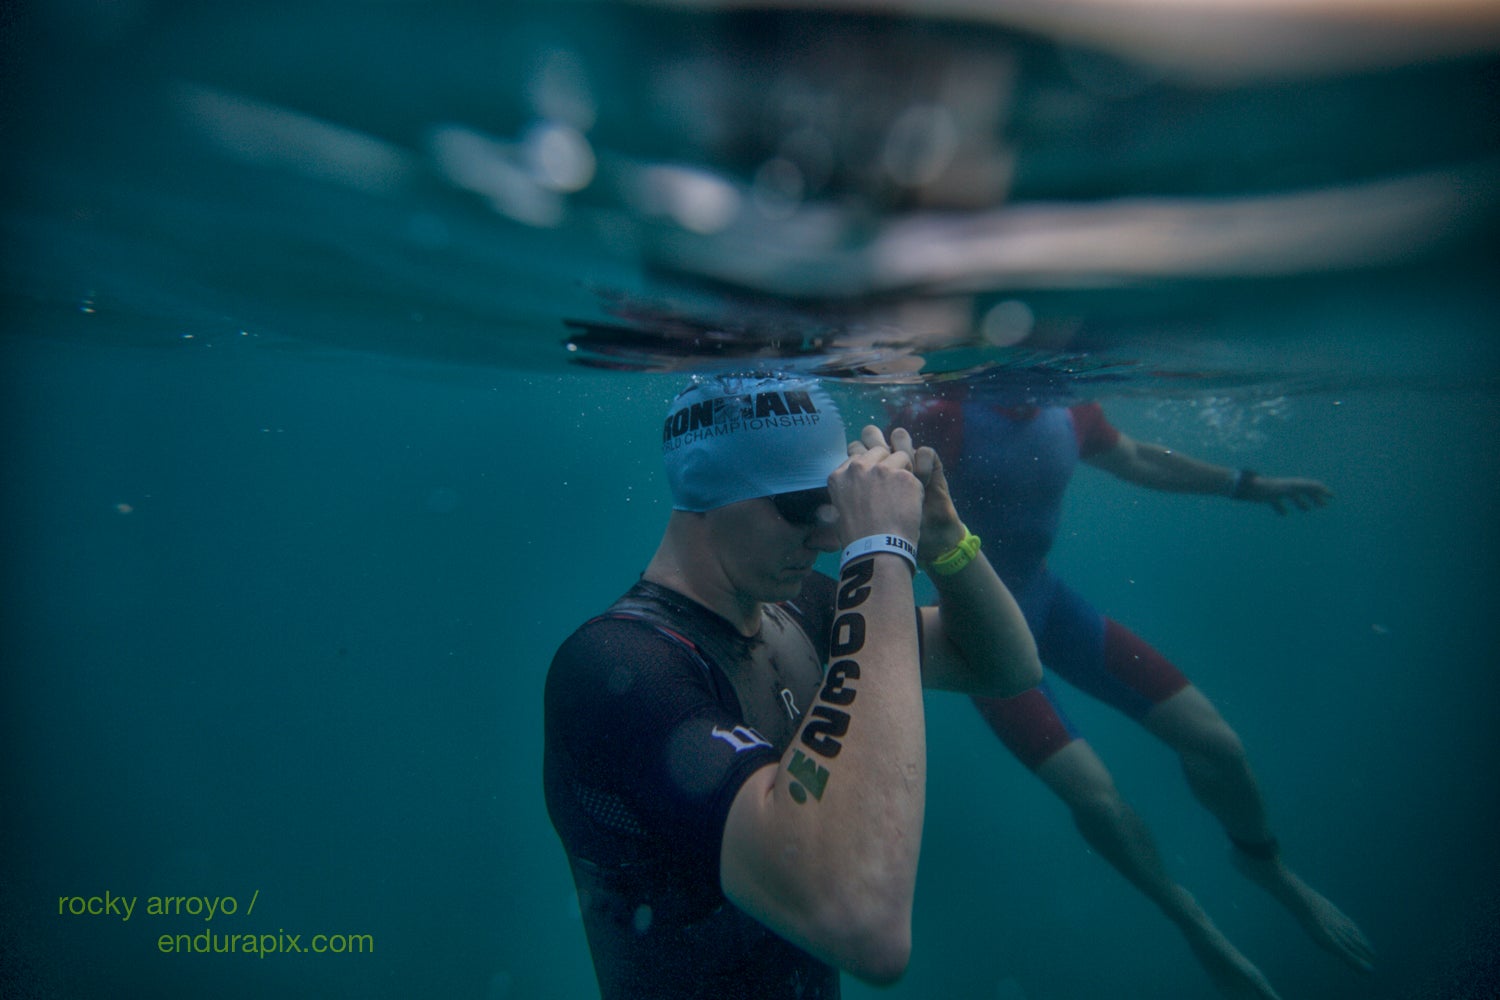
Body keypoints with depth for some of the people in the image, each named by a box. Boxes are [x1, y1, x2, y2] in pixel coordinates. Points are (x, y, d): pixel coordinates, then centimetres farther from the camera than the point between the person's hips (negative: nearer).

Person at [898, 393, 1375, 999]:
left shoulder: (1069, 413, -3)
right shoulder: (942, 418, -23)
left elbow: (1137, 459, 16)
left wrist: (1246, 485, 23)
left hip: (1047, 602, 6)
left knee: (1213, 742, 3)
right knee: (1092, 790, -17)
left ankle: (1264, 863, 36)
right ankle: (1191, 921, 16)